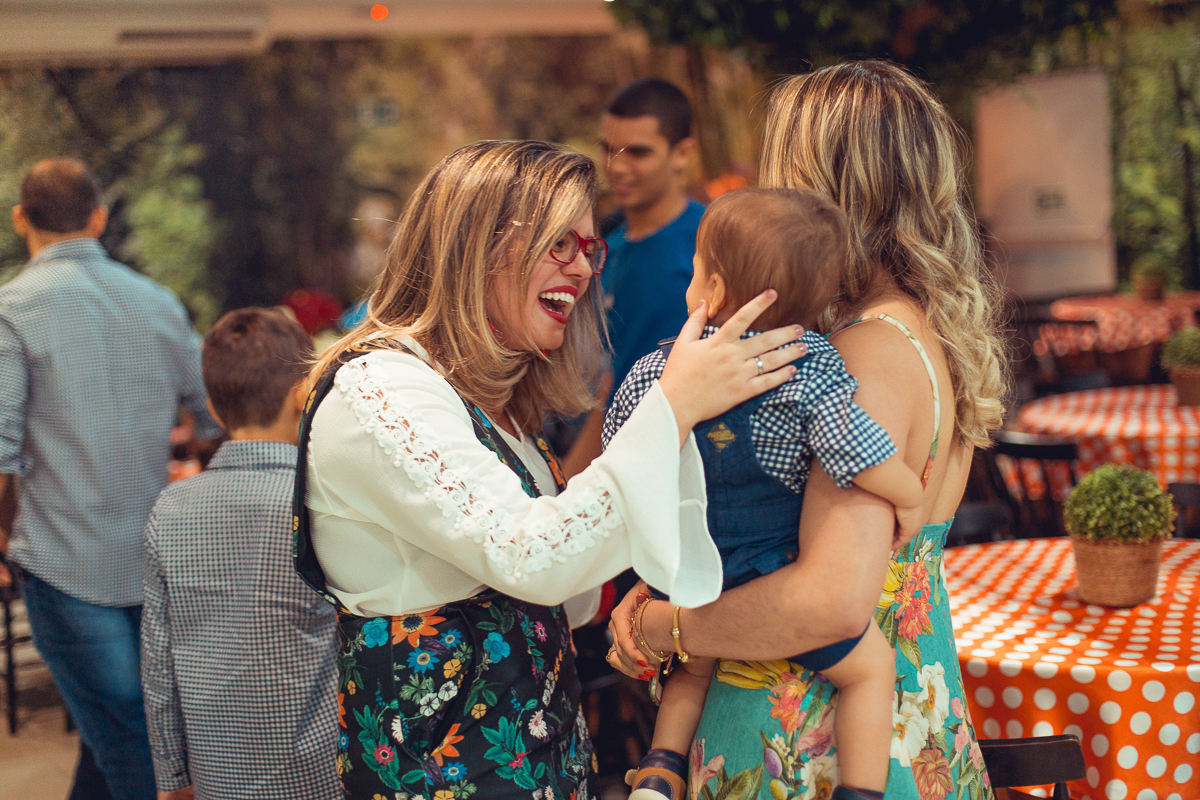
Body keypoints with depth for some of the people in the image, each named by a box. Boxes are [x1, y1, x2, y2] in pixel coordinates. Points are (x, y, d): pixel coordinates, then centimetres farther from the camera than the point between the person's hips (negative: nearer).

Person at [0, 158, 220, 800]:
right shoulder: (159, 302, 8)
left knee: (124, 744, 1)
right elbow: (218, 421, 10)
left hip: (65, 561, -5)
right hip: (151, 556, 5)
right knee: (109, 727, 20)